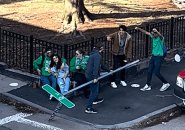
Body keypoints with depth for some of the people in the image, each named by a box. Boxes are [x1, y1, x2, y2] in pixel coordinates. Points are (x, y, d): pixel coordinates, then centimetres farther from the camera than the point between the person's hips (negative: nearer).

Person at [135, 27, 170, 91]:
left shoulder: (160, 38, -18)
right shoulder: (153, 37, 2)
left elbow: (160, 35, -41)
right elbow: (146, 32, 8)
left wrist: (156, 31, -61)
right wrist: (139, 29, -6)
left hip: (159, 57, -7)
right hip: (153, 56, 7)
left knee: (156, 72, -7)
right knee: (149, 71, 7)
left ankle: (166, 83, 10)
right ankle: (148, 85, 16)